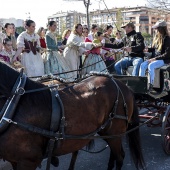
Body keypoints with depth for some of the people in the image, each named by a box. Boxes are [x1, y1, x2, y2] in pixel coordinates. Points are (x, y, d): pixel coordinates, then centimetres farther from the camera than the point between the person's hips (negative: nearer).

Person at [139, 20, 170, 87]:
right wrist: (148, 49, 1)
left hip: (163, 60, -7)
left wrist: (155, 58, -21)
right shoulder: (157, 37, 11)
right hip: (155, 58, 7)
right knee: (142, 65, -16)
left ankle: (151, 85, -30)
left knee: (150, 66, -33)